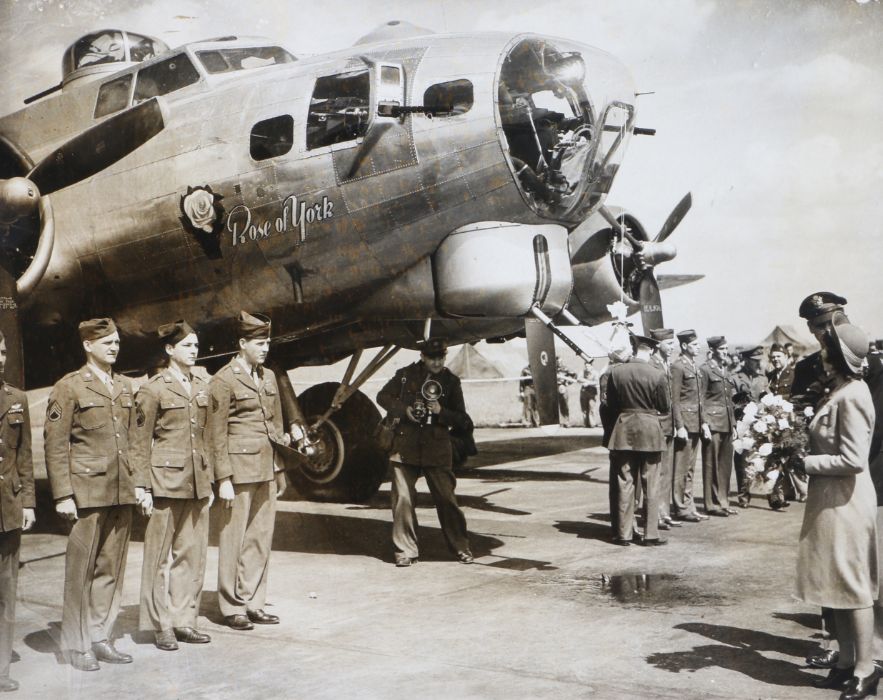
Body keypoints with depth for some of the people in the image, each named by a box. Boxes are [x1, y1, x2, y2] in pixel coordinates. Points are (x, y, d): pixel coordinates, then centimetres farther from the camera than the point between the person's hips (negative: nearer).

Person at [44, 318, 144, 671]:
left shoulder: (124, 387, 15)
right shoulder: (69, 387, -3)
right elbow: (55, 445, -6)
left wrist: (138, 483, 13)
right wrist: (63, 494, -10)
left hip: (122, 492, 5)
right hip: (87, 491, -5)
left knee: (112, 569, 9)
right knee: (81, 570, 2)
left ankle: (101, 638, 20)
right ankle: (78, 645, 13)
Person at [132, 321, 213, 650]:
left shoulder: (201, 388, 13)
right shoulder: (153, 389, -4)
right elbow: (140, 443, -4)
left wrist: (209, 480, 14)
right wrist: (144, 487, -9)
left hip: (198, 481, 6)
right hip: (166, 479, -6)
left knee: (192, 553, 8)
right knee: (160, 555, 2)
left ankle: (184, 619, 18)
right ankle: (161, 625, 12)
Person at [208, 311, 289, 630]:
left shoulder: (268, 377, 14)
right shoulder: (223, 380, -7)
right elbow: (217, 434, -8)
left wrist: (281, 459, 16)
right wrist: (223, 479, -11)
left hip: (267, 469, 7)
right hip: (239, 469, -7)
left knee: (261, 538, 10)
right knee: (234, 539, 2)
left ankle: (254, 603, 19)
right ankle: (232, 608, 13)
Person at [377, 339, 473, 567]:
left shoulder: (451, 381, 6)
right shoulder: (406, 375, 3)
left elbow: (461, 418, 8)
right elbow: (383, 396, 12)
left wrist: (441, 412, -11)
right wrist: (404, 410, -5)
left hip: (437, 448, 0)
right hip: (406, 445, 0)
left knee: (447, 498, -2)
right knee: (403, 499, -2)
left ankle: (461, 547, 12)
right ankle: (405, 551, 9)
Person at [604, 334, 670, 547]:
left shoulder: (615, 371, -5)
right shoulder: (656, 375, -11)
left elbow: (610, 403, 4)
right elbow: (665, 408, -2)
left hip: (623, 429, 2)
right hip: (649, 430, -2)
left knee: (624, 484, 9)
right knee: (650, 486, 6)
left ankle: (623, 534, 13)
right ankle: (650, 535, 9)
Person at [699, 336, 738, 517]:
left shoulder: (725, 371, 19)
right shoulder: (705, 370, -4)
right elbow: (701, 399, -8)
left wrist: (733, 424, 17)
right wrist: (704, 424, -15)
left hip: (727, 425, 7)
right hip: (713, 424, -7)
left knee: (725, 466, 8)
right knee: (711, 465, -2)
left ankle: (723, 503, 15)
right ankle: (712, 504, 4)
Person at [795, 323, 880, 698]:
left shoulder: (851, 397, -19)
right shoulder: (837, 390, 10)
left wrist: (807, 462, -16)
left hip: (846, 500, -10)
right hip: (830, 497, 10)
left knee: (853, 584, 0)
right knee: (836, 582, 15)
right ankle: (846, 661, 25)